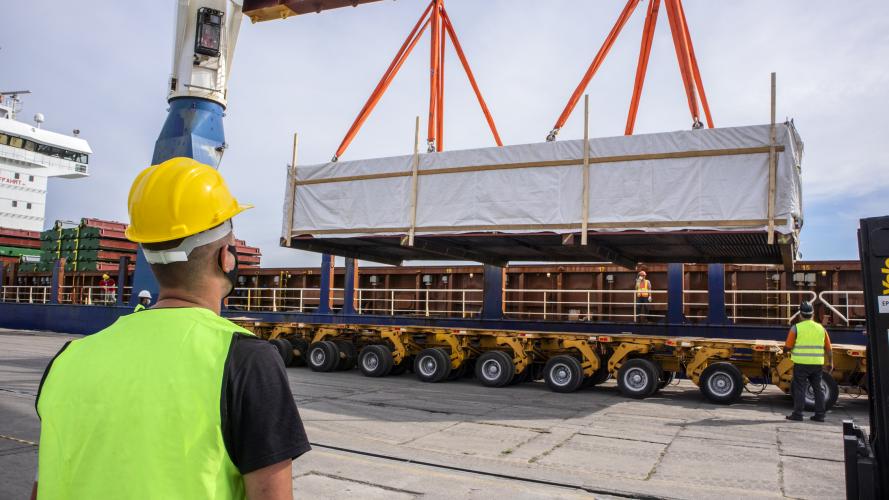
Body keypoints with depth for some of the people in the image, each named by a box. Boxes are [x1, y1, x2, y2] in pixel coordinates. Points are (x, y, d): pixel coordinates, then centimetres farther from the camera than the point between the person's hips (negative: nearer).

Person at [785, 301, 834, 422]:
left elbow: (787, 347, -9)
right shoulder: (821, 328, 6)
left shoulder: (796, 328, -7)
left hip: (801, 364, -4)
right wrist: (830, 364, 16)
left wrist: (786, 350, 13)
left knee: (800, 389, 2)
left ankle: (797, 414, 2)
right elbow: (829, 349, 8)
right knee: (818, 389, 13)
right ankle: (819, 415, 16)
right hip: (817, 364, 4)